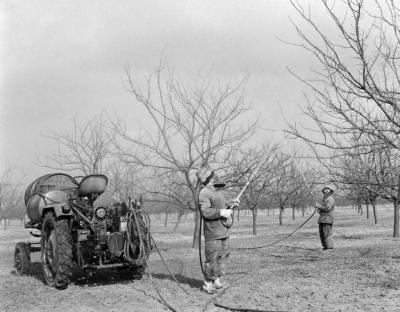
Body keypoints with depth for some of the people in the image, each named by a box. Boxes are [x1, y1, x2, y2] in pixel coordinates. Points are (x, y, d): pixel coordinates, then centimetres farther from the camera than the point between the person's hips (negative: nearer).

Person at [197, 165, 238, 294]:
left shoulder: (216, 192, 18)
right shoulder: (204, 193, -12)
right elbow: (205, 212, -22)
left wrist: (230, 205, 10)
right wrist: (222, 212, -24)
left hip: (222, 231, 9)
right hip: (212, 232, -9)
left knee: (222, 257, 12)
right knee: (212, 258, -6)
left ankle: (218, 280, 20)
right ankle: (208, 283, 5)